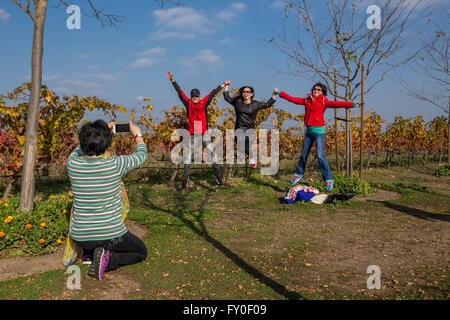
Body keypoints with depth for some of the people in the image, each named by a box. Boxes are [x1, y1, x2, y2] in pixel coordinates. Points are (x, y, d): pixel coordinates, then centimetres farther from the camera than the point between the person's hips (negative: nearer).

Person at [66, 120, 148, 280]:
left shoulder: (72, 164, -11)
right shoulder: (115, 164, -21)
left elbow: (79, 150, 16)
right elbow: (141, 155, 1)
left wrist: (100, 132, 26)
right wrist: (137, 135, 20)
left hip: (80, 237, 5)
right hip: (111, 235, -5)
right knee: (141, 252, 23)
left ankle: (94, 253, 8)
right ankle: (108, 260, -4)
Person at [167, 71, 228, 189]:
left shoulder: (204, 103, 7)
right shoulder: (188, 104, 6)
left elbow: (213, 93, 13)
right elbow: (180, 92, 6)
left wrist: (223, 85, 21)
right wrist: (173, 81, 4)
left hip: (204, 135, 1)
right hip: (192, 135, -1)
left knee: (213, 152, 3)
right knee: (188, 155, -2)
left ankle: (217, 173, 15)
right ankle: (185, 177, 2)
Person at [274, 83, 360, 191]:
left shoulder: (324, 102, -3)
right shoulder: (307, 100, 10)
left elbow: (337, 104, -15)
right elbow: (292, 99, 16)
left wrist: (352, 105, -28)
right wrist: (279, 92, 19)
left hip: (319, 131, -5)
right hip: (309, 130, 5)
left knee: (320, 155, -13)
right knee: (304, 154, 15)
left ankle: (329, 179, -5)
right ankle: (299, 174, 34)